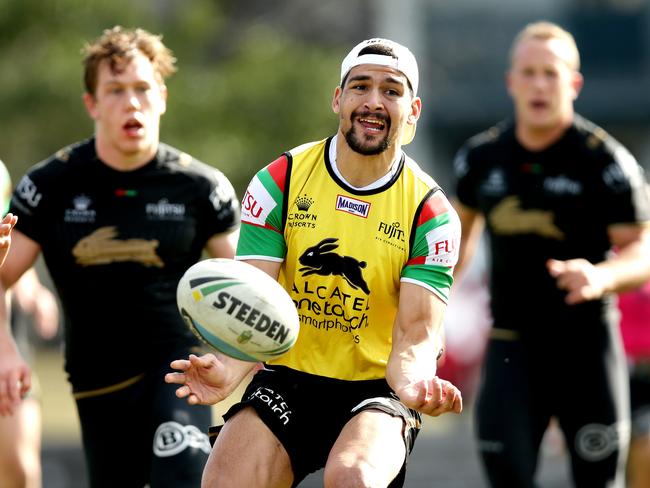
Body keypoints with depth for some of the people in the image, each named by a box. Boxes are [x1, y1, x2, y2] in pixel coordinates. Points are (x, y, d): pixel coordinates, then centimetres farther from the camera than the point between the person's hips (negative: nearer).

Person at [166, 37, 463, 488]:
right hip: (287, 379, 2)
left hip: (376, 389, -2)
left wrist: (413, 382, -37)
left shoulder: (431, 212, -4)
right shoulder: (279, 182, -2)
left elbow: (417, 331, -12)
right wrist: (228, 367, -32)